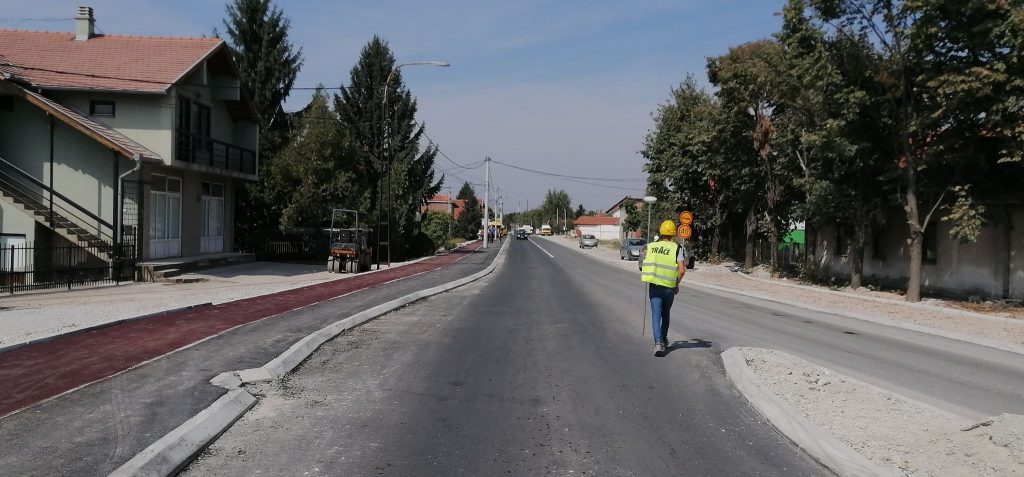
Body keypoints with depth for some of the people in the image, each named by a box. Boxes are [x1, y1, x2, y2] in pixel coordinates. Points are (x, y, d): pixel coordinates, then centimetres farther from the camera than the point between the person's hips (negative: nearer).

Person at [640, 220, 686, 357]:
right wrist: (677, 284, 6)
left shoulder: (650, 246, 4)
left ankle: (658, 343, -19)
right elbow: (682, 270, -10)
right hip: (669, 287, 0)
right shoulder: (676, 248, -4)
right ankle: (664, 339, 37)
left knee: (656, 315, -2)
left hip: (654, 286, 0)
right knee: (666, 314, 21)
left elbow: (644, 266, 14)